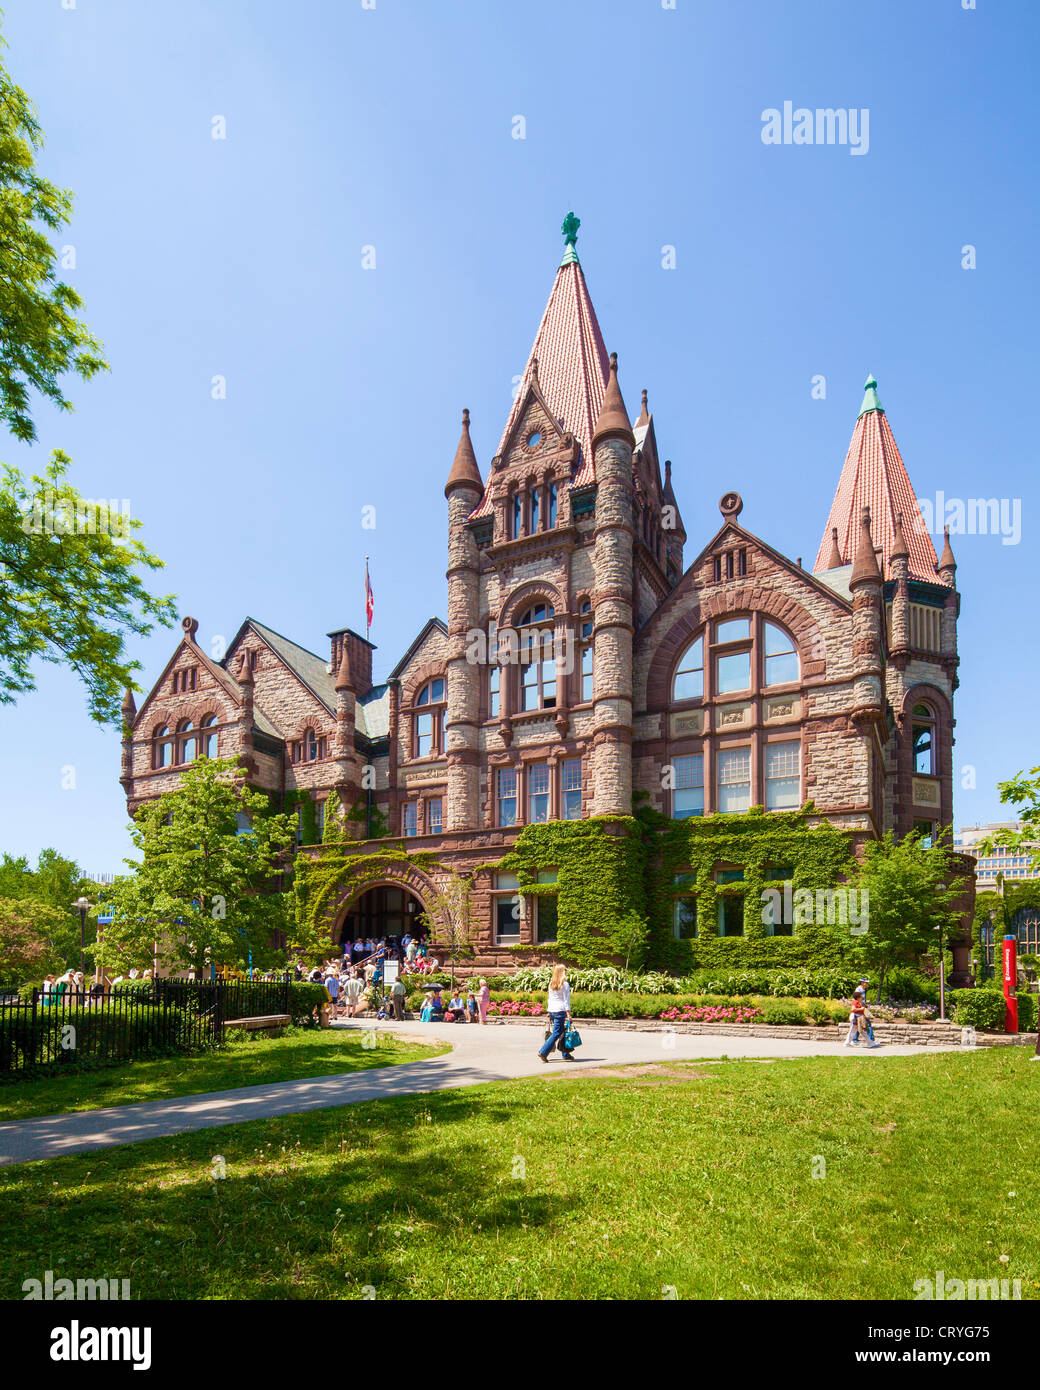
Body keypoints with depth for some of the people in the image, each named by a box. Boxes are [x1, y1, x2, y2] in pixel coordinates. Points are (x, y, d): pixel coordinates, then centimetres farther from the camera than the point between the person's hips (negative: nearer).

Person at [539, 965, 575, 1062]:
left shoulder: (551, 984, 11)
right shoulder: (565, 984, -7)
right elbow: (566, 1000, -8)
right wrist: (568, 1014, -7)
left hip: (551, 1010, 7)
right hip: (560, 1010, -7)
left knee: (562, 1032, 15)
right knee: (556, 1034, -4)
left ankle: (566, 1055, 18)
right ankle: (543, 1052, -11)